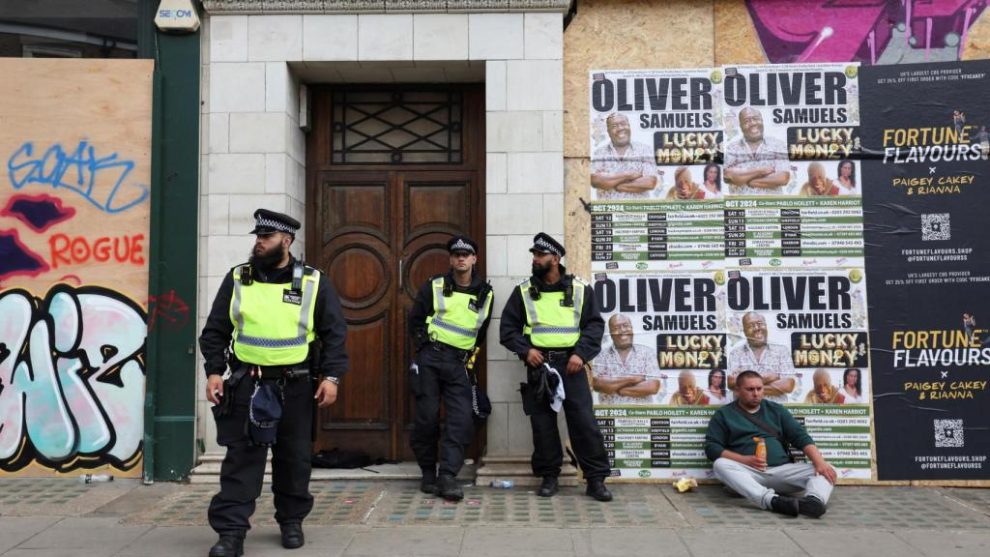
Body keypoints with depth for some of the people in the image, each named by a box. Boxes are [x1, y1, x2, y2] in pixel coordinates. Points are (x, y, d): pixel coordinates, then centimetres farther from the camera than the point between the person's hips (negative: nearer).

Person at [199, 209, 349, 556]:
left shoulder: (313, 282, 0)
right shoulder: (237, 279, 4)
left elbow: (335, 332, 0)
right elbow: (215, 331, 7)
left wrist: (331, 376, -8)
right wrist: (214, 371, -3)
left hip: (295, 387, 0)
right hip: (246, 384, 0)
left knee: (294, 458, 11)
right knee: (241, 458, -1)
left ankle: (292, 521, 28)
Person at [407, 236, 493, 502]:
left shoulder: (485, 293, 9)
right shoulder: (434, 286, 2)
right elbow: (415, 319, 8)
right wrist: (425, 346, 2)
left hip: (458, 363, 2)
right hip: (430, 358, -2)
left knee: (462, 420, -10)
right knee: (427, 417, 0)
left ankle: (448, 476, -7)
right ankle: (428, 473, 15)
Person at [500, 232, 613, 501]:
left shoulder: (580, 289, 5)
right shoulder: (523, 291, 7)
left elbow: (595, 325, 4)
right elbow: (507, 327, 7)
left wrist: (581, 353, -10)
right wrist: (525, 350, -8)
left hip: (571, 364, -1)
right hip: (538, 365, 1)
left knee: (584, 422, -4)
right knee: (542, 423, 5)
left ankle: (596, 479, 5)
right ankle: (549, 477, 18)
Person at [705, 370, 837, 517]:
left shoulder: (776, 410, 19)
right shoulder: (723, 414, 11)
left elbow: (800, 437, 11)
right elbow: (711, 447, 2)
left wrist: (820, 462, -9)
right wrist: (744, 460, -13)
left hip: (782, 470, 3)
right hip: (747, 472, -3)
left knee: (823, 471, -17)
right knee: (721, 464, -33)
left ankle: (814, 500, -49)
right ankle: (771, 500, -51)